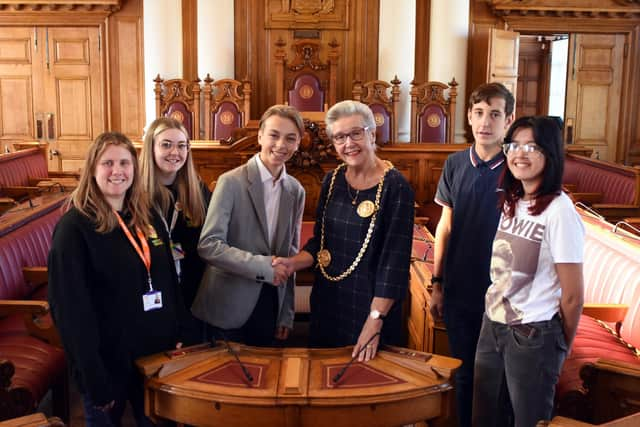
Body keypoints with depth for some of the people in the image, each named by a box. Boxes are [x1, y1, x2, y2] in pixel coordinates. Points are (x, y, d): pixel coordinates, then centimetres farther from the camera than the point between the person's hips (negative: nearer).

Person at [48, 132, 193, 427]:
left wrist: (179, 334, 7)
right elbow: (70, 308, -18)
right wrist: (93, 378, -20)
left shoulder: (147, 216, 4)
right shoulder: (75, 226, -15)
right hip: (108, 358, -5)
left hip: (157, 351, 6)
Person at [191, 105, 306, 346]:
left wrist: (287, 315, 9)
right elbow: (208, 245, -17)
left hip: (270, 306, 4)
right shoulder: (231, 182, -11)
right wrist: (263, 265, -22)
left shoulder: (296, 191, 4)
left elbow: (291, 254, 9)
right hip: (229, 308, -4)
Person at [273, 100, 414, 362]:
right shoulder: (333, 180, 3)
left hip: (369, 303, -5)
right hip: (327, 302, 6)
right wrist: (293, 263, -8)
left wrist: (375, 320, -19)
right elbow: (320, 242, 10)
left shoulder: (395, 187, -15)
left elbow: (394, 260, -17)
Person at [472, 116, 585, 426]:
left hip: (534, 336, -7)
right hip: (492, 327, 7)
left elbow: (573, 296, -14)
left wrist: (561, 348, 0)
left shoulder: (559, 211, -18)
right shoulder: (510, 203, 5)